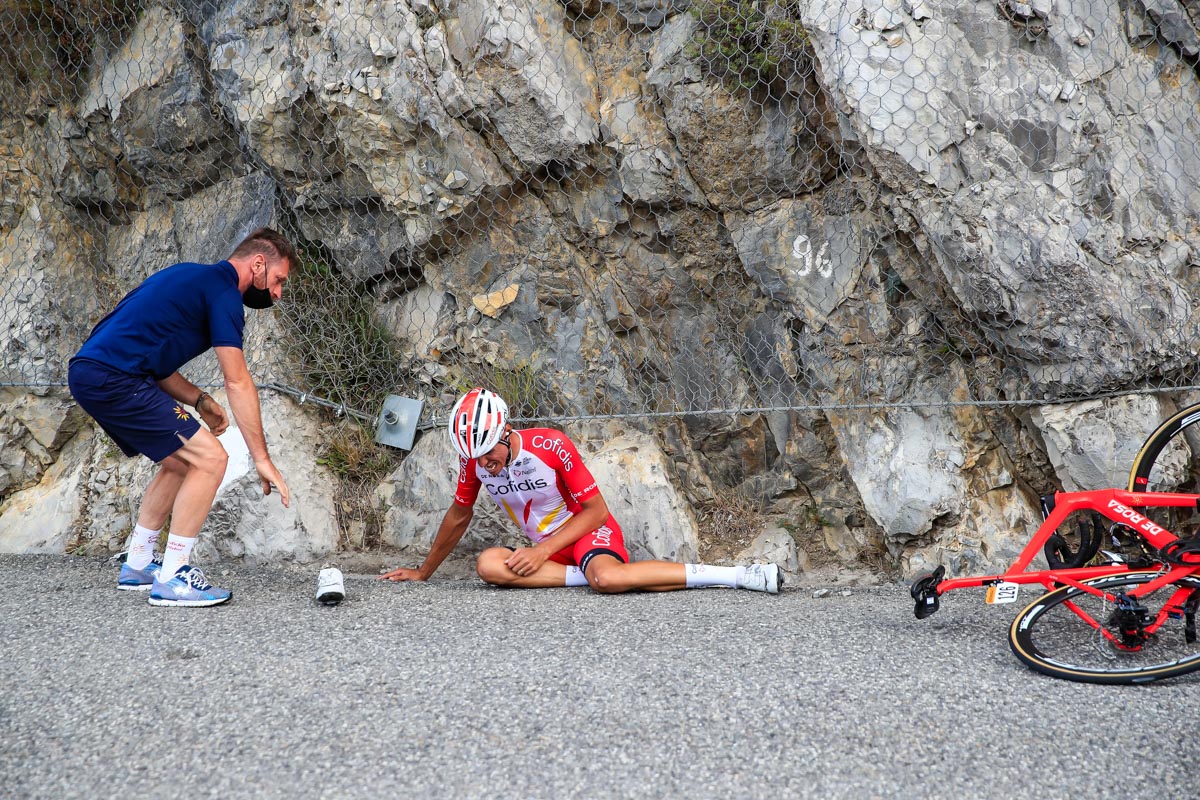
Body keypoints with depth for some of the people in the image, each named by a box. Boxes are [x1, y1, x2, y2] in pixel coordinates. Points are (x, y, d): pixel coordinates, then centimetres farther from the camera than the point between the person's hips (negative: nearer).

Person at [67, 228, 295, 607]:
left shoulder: (194, 277, 23)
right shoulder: (223, 290, -7)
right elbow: (238, 382, -11)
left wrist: (198, 400, 11)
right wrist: (262, 458, -9)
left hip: (89, 374, 10)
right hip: (114, 378, -10)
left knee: (180, 462, 21)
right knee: (210, 459, -9)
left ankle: (137, 566, 27)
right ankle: (171, 579, -4)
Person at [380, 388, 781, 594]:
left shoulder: (552, 445, -20)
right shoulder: (474, 460, -5)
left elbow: (595, 510, -15)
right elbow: (459, 515, 12)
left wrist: (543, 551, -21)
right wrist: (423, 573, 18)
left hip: (589, 531, -6)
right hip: (545, 549, 6)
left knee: (606, 578, -40)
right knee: (488, 564, -25)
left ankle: (735, 575, -32)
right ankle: (594, 572, -22)